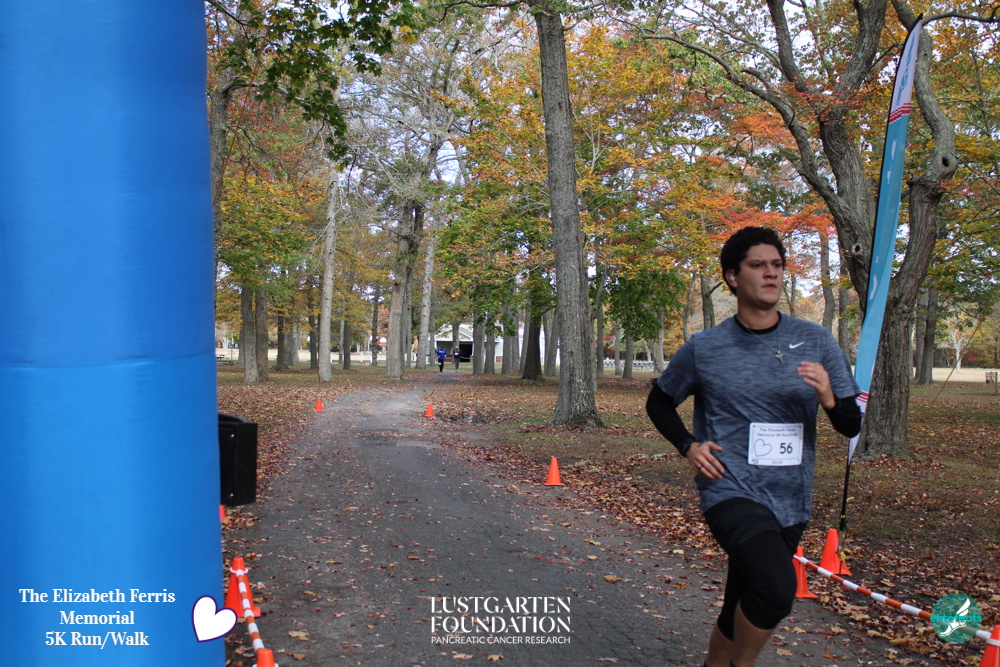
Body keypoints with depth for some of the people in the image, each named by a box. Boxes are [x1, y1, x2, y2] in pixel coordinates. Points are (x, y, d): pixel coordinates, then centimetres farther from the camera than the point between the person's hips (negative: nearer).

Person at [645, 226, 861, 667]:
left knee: (741, 613, 14)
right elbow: (659, 402, 13)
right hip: (732, 494, -3)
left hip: (790, 505, 4)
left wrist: (829, 399, -17)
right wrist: (688, 445, -4)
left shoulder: (816, 342, 3)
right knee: (776, 586, -28)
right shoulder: (704, 348, -2)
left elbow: (851, 427, 5)